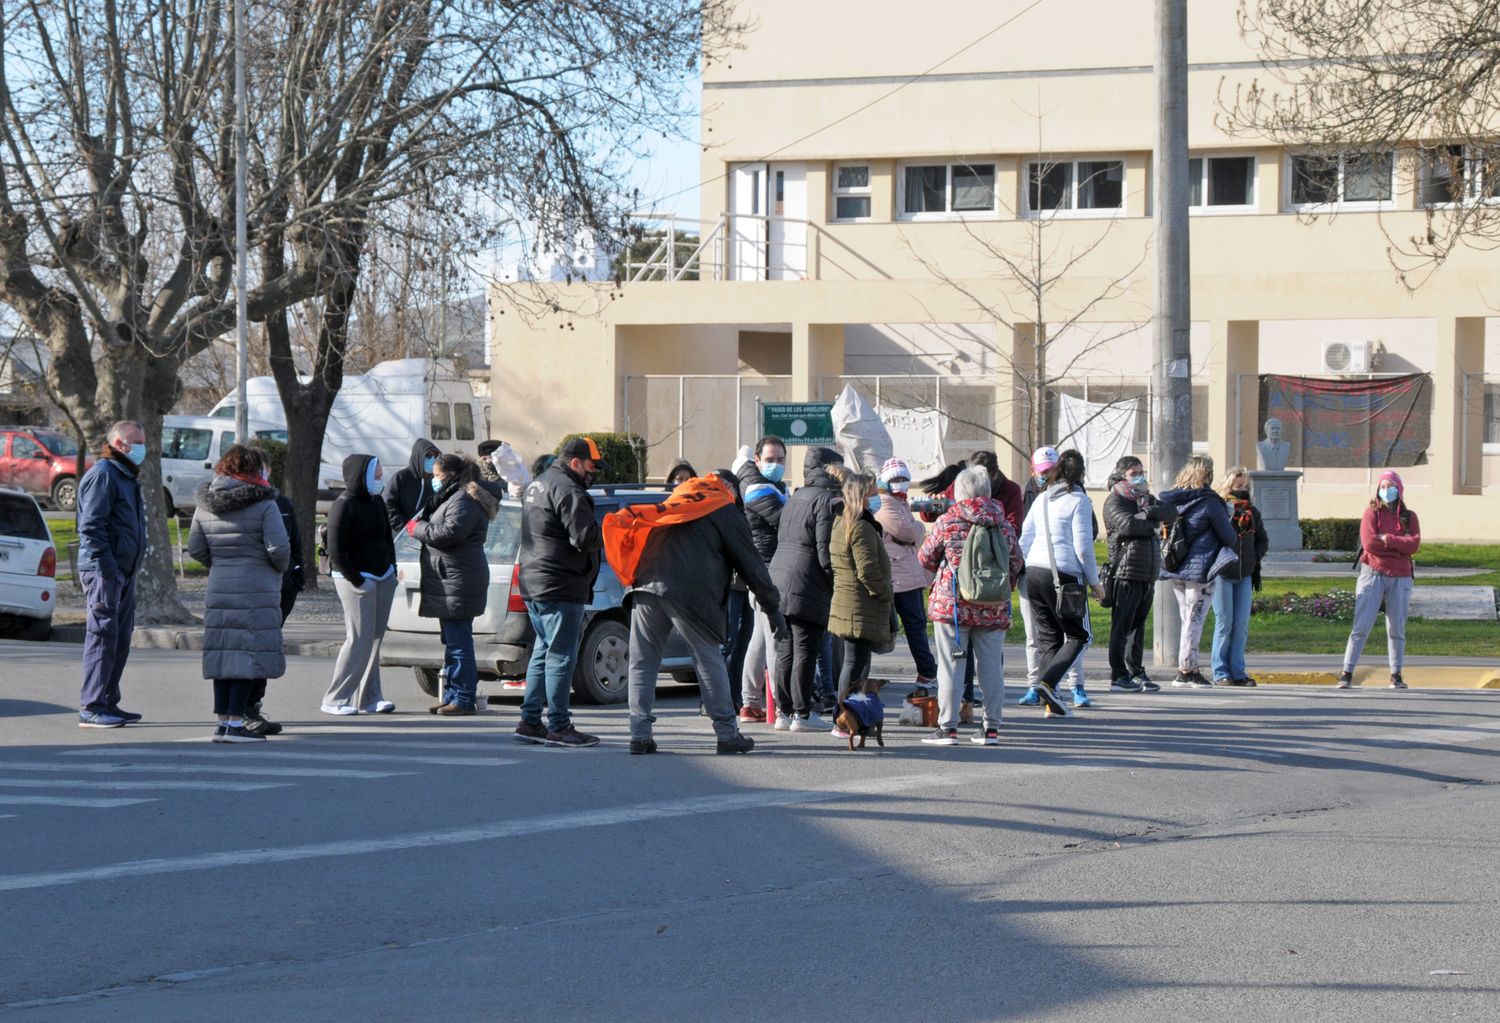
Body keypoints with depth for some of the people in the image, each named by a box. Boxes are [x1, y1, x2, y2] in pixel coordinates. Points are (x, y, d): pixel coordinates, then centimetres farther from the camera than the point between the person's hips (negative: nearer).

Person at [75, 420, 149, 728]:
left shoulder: (125, 477, 20)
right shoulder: (102, 475, -12)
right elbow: (91, 526, -19)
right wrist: (107, 567, -23)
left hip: (124, 572, 10)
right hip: (104, 572, -10)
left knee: (121, 639, 12)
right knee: (103, 636, -10)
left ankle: (108, 703, 19)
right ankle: (91, 707, -9)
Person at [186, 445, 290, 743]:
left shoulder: (206, 506, 8)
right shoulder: (264, 505, -10)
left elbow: (195, 548, 10)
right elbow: (279, 548, -14)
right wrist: (279, 568, 6)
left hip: (218, 589, 6)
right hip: (256, 593, -6)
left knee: (224, 654, 11)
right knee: (249, 654, -4)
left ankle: (223, 721, 13)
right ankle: (234, 723, -8)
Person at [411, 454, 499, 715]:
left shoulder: (464, 501, -13)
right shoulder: (449, 498, 22)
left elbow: (451, 532, -25)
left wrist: (419, 529, -12)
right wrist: (420, 526, 6)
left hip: (459, 583, -11)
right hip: (448, 583, 11)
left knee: (458, 642, -10)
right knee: (452, 642, 15)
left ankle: (464, 699, -9)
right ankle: (452, 695, 22)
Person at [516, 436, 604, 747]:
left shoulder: (538, 485, 18)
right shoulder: (567, 491, -16)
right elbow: (585, 538, -23)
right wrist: (608, 536, -3)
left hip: (533, 582, 10)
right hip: (561, 587, -10)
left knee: (543, 651, 16)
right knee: (561, 656, -6)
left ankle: (530, 721, 17)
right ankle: (558, 727, -3)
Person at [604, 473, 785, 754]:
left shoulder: (677, 501, 27)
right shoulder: (727, 513, 12)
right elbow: (751, 564, 13)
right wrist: (772, 607, 19)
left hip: (645, 585, 4)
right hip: (689, 593, -4)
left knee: (643, 662, 8)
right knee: (709, 661, 6)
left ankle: (640, 734, 3)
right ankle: (727, 734, 10)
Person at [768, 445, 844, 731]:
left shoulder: (793, 500, 18)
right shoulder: (829, 500, -9)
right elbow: (826, 549, -14)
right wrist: (838, 586, -8)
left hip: (779, 579, 8)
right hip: (807, 587, -8)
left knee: (785, 651, 11)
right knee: (805, 652, -4)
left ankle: (784, 711, 13)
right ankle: (802, 715, -2)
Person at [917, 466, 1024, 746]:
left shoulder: (947, 522, -5)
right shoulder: (1002, 524, 2)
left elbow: (925, 557, 5)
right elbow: (1016, 564, 11)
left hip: (952, 603, -3)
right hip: (993, 606, 3)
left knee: (951, 663, 2)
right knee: (991, 666, 9)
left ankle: (948, 727, 0)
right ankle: (991, 728, 12)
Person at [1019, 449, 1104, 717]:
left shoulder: (1041, 499, 13)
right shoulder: (1079, 500, -6)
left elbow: (1024, 541, 12)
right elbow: (1083, 546, -10)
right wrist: (1094, 581, -1)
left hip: (1034, 573, 6)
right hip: (1063, 574, -6)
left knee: (1048, 636, 11)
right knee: (1080, 635, 5)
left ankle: (1050, 703, 6)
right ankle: (1048, 681, -15)